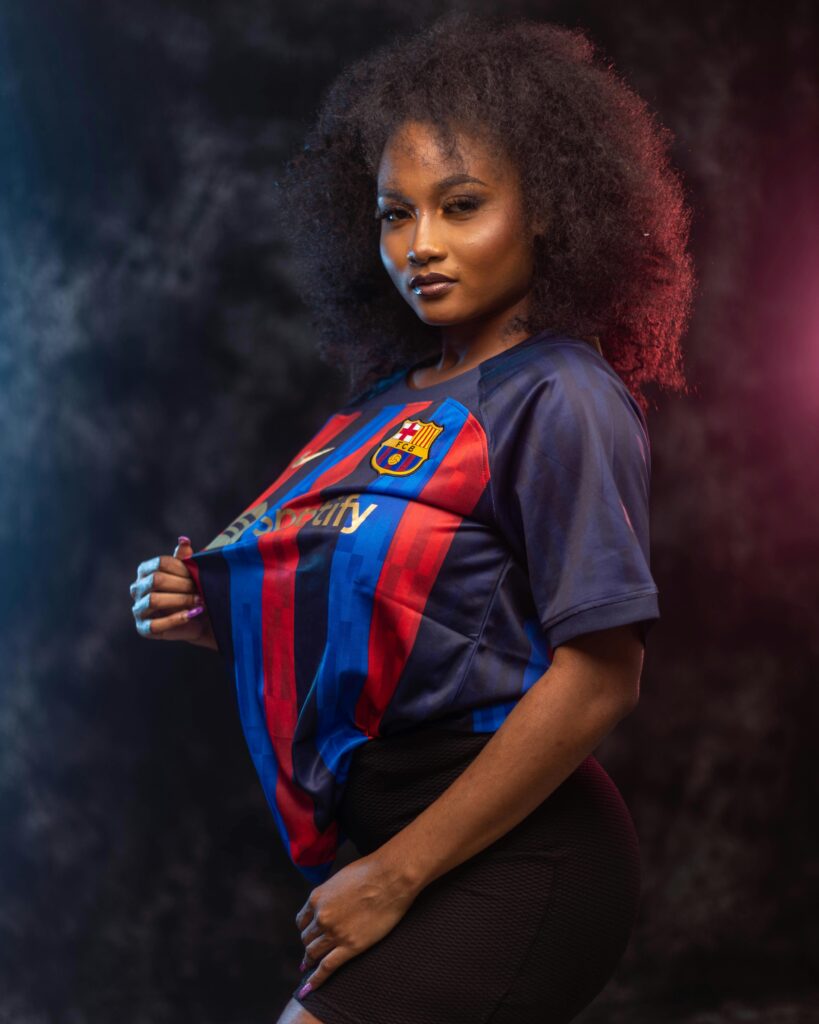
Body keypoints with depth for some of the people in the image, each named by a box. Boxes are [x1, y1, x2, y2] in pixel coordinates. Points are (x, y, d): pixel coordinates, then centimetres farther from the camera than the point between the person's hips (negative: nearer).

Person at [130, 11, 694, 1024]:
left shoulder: (558, 399, -12)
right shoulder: (389, 398, 11)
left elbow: (601, 675, -18)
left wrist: (396, 874, -15)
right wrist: (219, 615, -1)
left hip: (516, 867, -7)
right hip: (417, 856, 7)